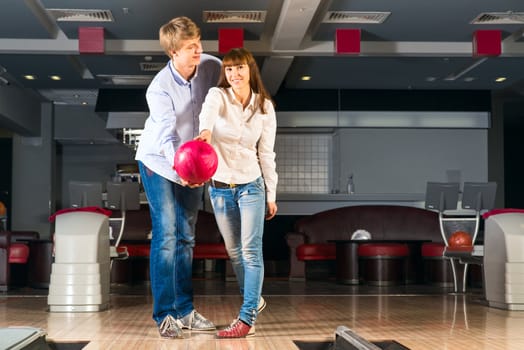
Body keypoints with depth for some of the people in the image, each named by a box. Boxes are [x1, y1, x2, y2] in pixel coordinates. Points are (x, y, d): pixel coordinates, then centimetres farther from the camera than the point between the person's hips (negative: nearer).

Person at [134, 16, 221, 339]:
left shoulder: (212, 67, -12)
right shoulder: (159, 89, -25)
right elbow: (167, 136, -34)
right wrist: (180, 169, -52)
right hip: (160, 163, -5)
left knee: (186, 237, 9)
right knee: (166, 236, -9)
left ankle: (185, 310, 17)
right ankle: (164, 315, -2)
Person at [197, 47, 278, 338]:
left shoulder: (264, 106, -1)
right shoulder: (217, 95, -7)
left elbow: (266, 153, 2)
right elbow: (208, 111, -33)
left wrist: (271, 195, 2)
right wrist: (206, 130, -56)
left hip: (251, 186, -1)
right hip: (219, 187, 1)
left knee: (251, 251, -9)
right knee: (234, 252, 12)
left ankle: (246, 319, -7)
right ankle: (254, 300, 32)